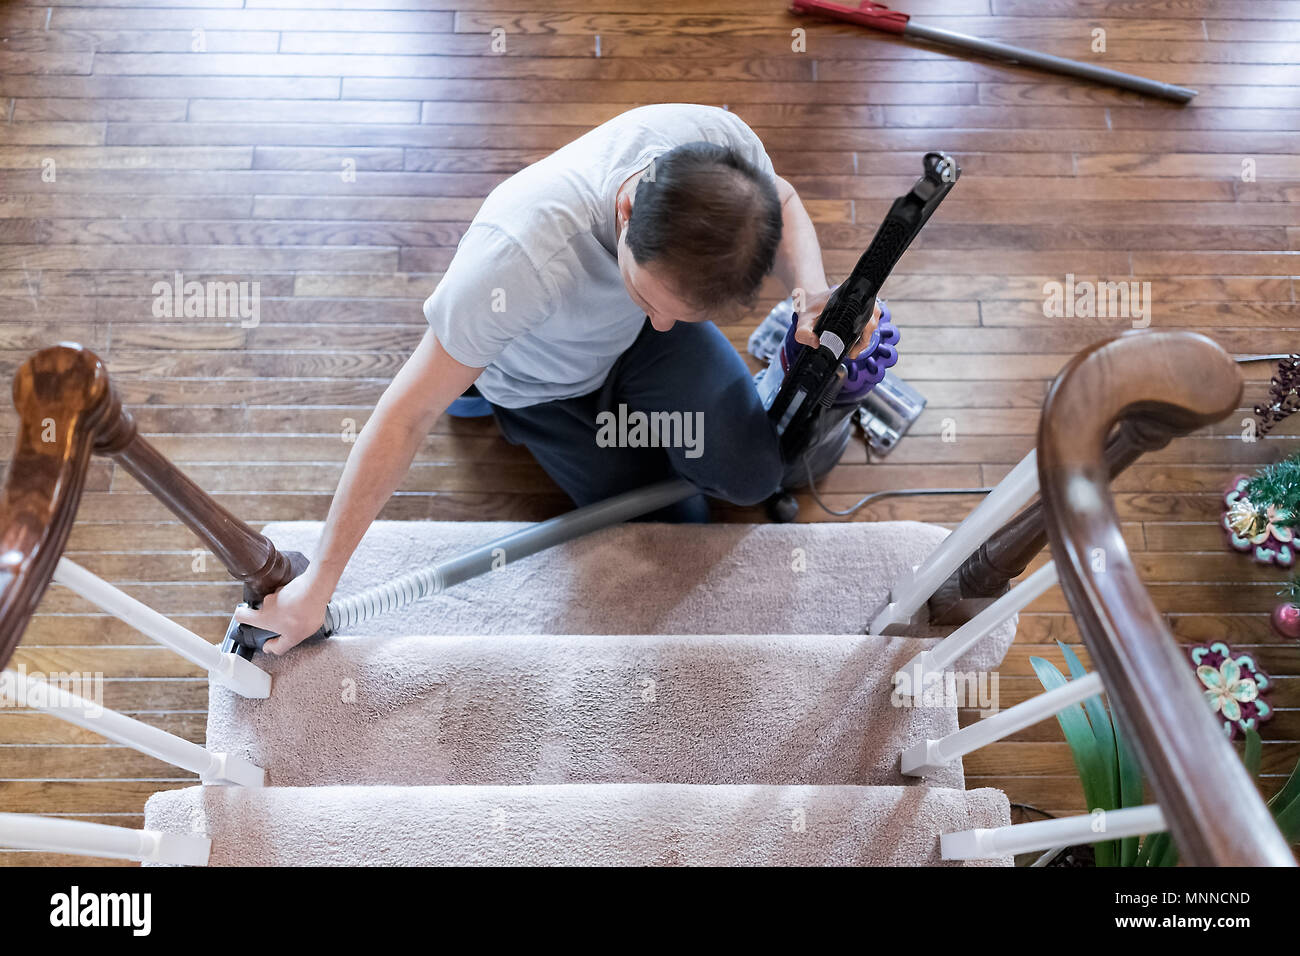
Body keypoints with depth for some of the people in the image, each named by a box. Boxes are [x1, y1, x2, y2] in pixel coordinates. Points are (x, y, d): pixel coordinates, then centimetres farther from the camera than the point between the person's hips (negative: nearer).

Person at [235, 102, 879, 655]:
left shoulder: (720, 141, -34)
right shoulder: (523, 256, -47)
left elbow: (781, 202, -8)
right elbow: (409, 413, -38)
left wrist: (813, 291, -30)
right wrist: (318, 582, -31)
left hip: (637, 343, 3)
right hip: (547, 383, -3)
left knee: (752, 477, -11)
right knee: (677, 526, 4)